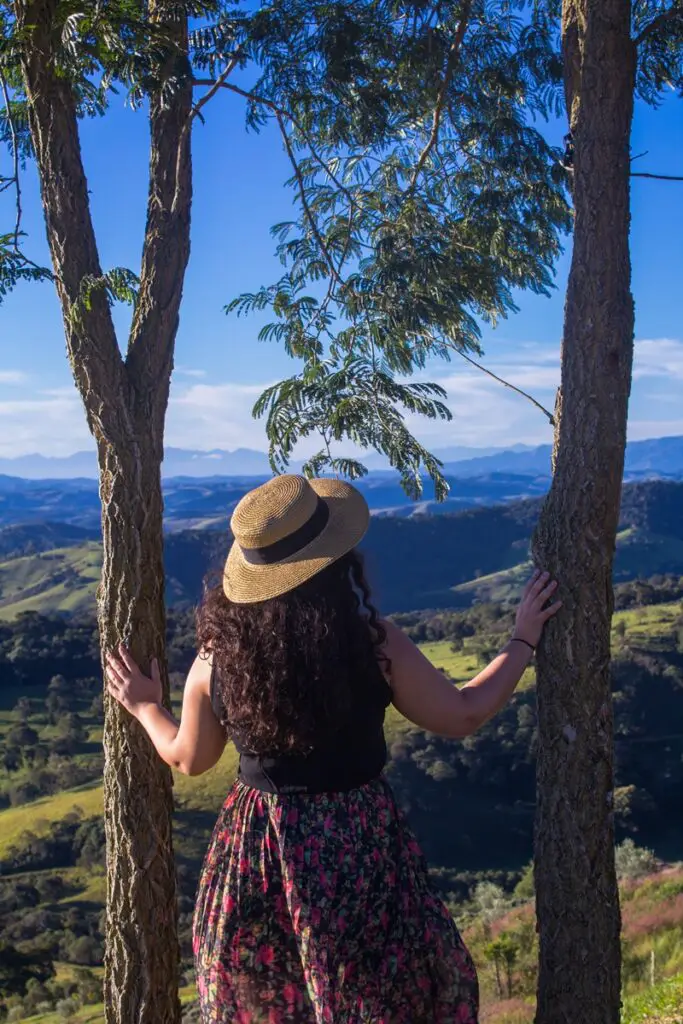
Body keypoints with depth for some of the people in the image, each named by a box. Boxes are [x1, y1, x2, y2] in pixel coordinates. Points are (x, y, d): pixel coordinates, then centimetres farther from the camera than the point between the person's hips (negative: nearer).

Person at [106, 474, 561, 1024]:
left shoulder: (217, 656, -11)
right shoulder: (376, 643, -18)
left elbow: (189, 758, 5)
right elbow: (461, 716, -4)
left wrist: (146, 708, 24)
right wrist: (523, 639, 7)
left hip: (255, 852, 2)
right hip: (362, 848, -2)